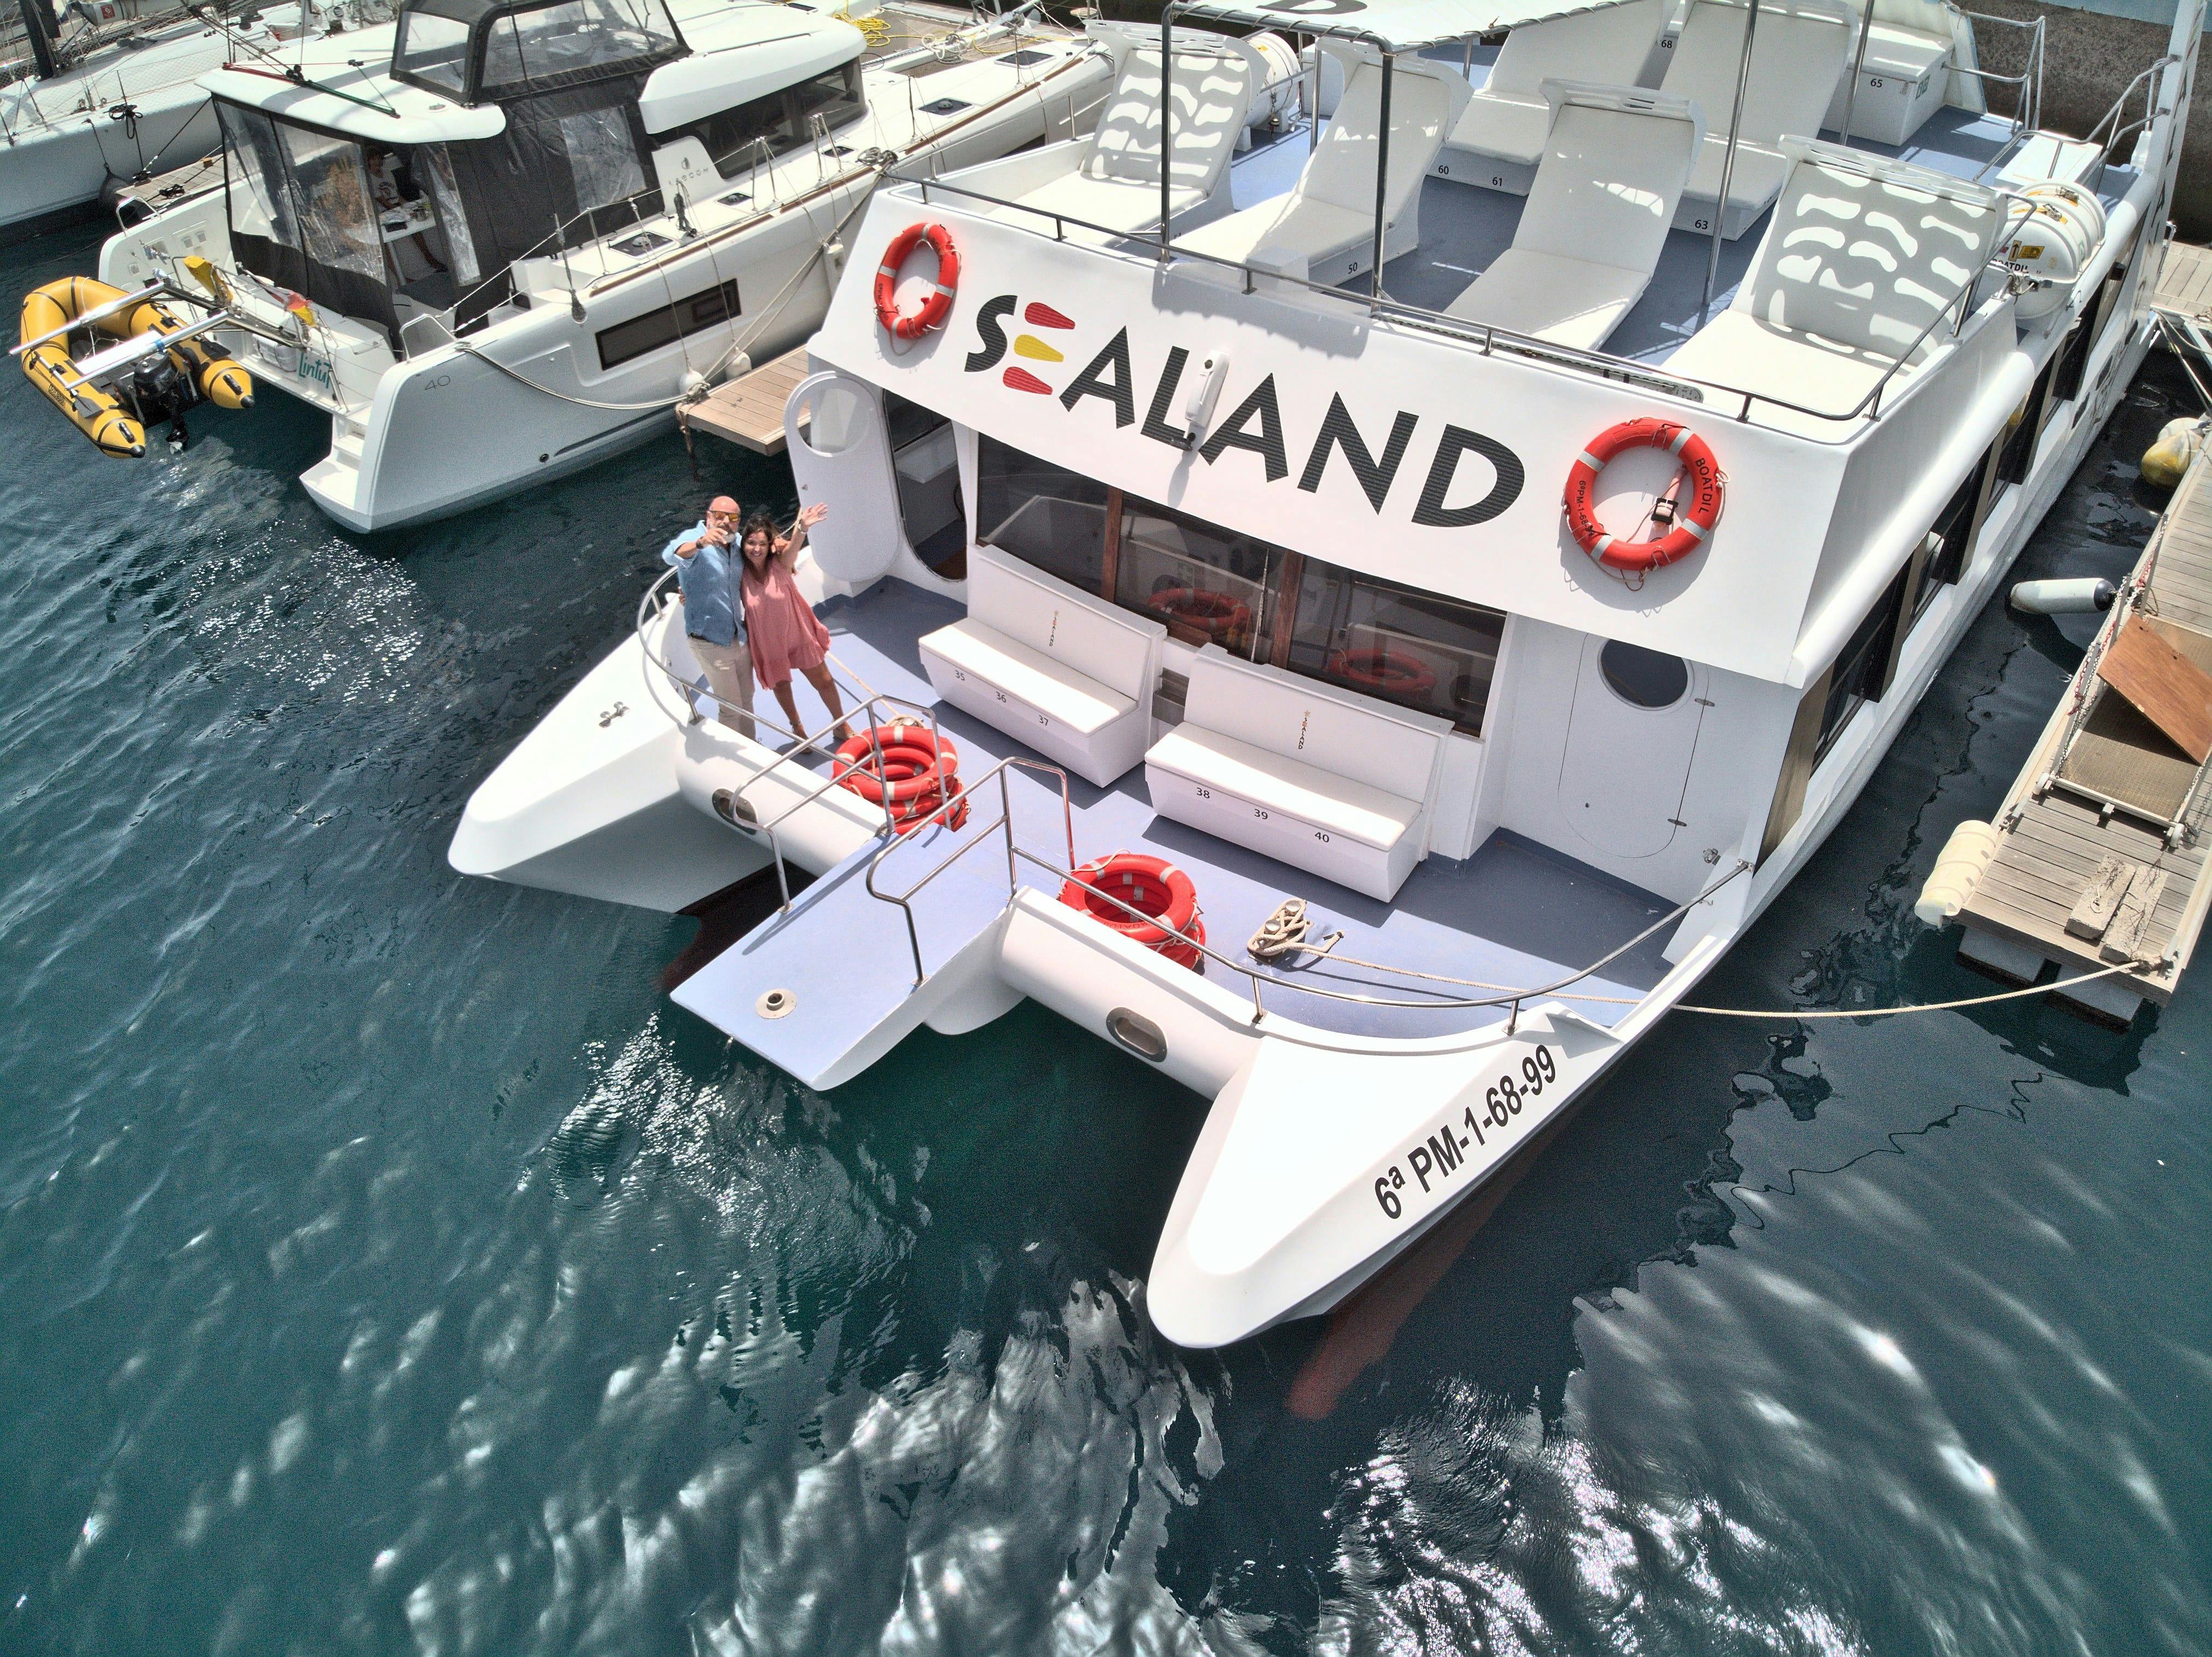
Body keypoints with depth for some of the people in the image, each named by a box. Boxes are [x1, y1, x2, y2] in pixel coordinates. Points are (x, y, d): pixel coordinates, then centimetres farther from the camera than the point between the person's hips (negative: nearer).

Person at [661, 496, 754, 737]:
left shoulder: (738, 542, 3)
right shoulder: (693, 538, -18)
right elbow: (671, 556, -42)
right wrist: (700, 543, -62)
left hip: (740, 635, 7)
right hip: (711, 641, -7)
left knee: (746, 699, 21)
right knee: (732, 708, -1)